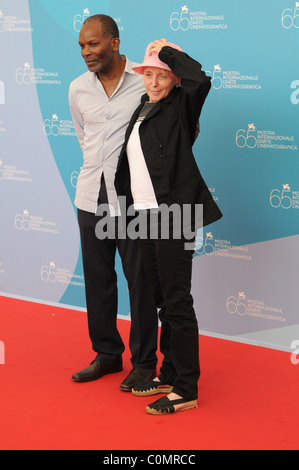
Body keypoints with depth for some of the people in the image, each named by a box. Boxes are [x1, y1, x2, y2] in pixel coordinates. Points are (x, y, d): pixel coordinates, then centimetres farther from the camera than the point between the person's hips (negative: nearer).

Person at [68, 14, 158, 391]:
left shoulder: (144, 81, -7)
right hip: (91, 196, 5)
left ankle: (144, 362, 15)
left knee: (140, 282, 2)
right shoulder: (78, 89, 6)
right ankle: (107, 353, 27)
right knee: (97, 279, 12)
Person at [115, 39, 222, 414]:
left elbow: (201, 80, -26)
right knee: (162, 298, 16)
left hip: (172, 214, -8)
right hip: (146, 214, 8)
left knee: (177, 301, -5)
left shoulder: (180, 106, -5)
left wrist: (168, 52, -12)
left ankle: (186, 390, 3)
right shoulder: (141, 109, 16)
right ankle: (170, 375, 28)